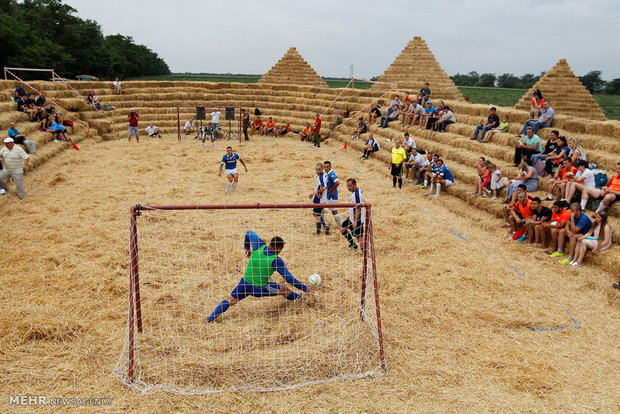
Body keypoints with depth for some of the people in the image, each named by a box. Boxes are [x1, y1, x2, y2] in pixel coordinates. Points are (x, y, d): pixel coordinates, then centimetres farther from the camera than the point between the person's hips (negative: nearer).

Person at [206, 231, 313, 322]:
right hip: (260, 289, -3)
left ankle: (211, 318, 7)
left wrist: (247, 248, 26)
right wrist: (305, 288, -6)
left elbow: (249, 233, 11)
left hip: (245, 283, 3)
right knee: (284, 290, 16)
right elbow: (288, 278, -15)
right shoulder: (276, 260, -19)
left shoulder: (259, 245, -8)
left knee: (230, 300, 16)